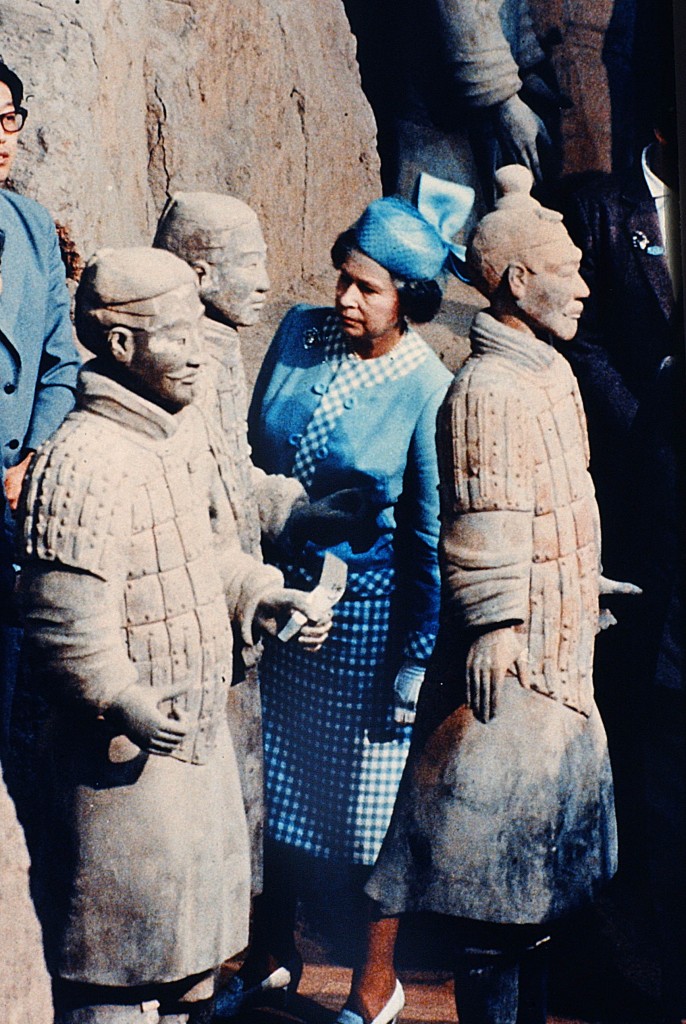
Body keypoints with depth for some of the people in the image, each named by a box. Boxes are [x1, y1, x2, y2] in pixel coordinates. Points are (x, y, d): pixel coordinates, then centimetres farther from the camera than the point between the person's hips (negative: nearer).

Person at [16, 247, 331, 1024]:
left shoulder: (184, 430, 7)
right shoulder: (81, 463, -23)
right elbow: (66, 629, -26)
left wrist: (263, 596, 6)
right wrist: (126, 705, -38)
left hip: (201, 728, 9)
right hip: (126, 754, -9)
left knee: (193, 929, 23)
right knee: (123, 943, 4)